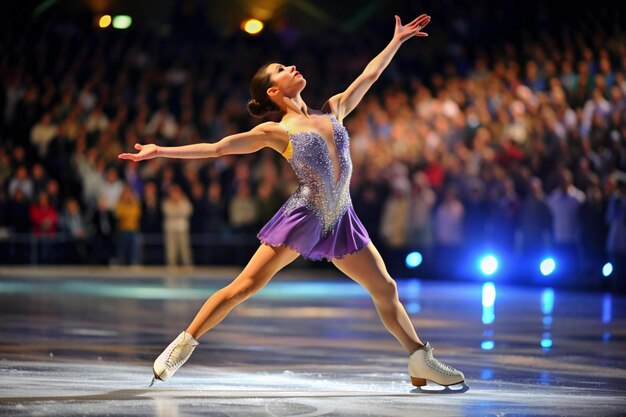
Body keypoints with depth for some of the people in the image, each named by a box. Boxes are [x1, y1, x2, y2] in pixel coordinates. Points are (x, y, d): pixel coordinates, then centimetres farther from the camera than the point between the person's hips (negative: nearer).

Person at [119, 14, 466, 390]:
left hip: (341, 219, 5)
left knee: (386, 288, 6)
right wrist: (162, 151, -8)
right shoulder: (275, 132, 1)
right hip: (302, 215, -5)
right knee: (245, 285, -10)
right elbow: (216, 148, -1)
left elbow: (369, 75, 21)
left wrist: (397, 40, 23)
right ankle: (182, 346, -3)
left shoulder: (333, 111, 14)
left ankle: (421, 361, 16)